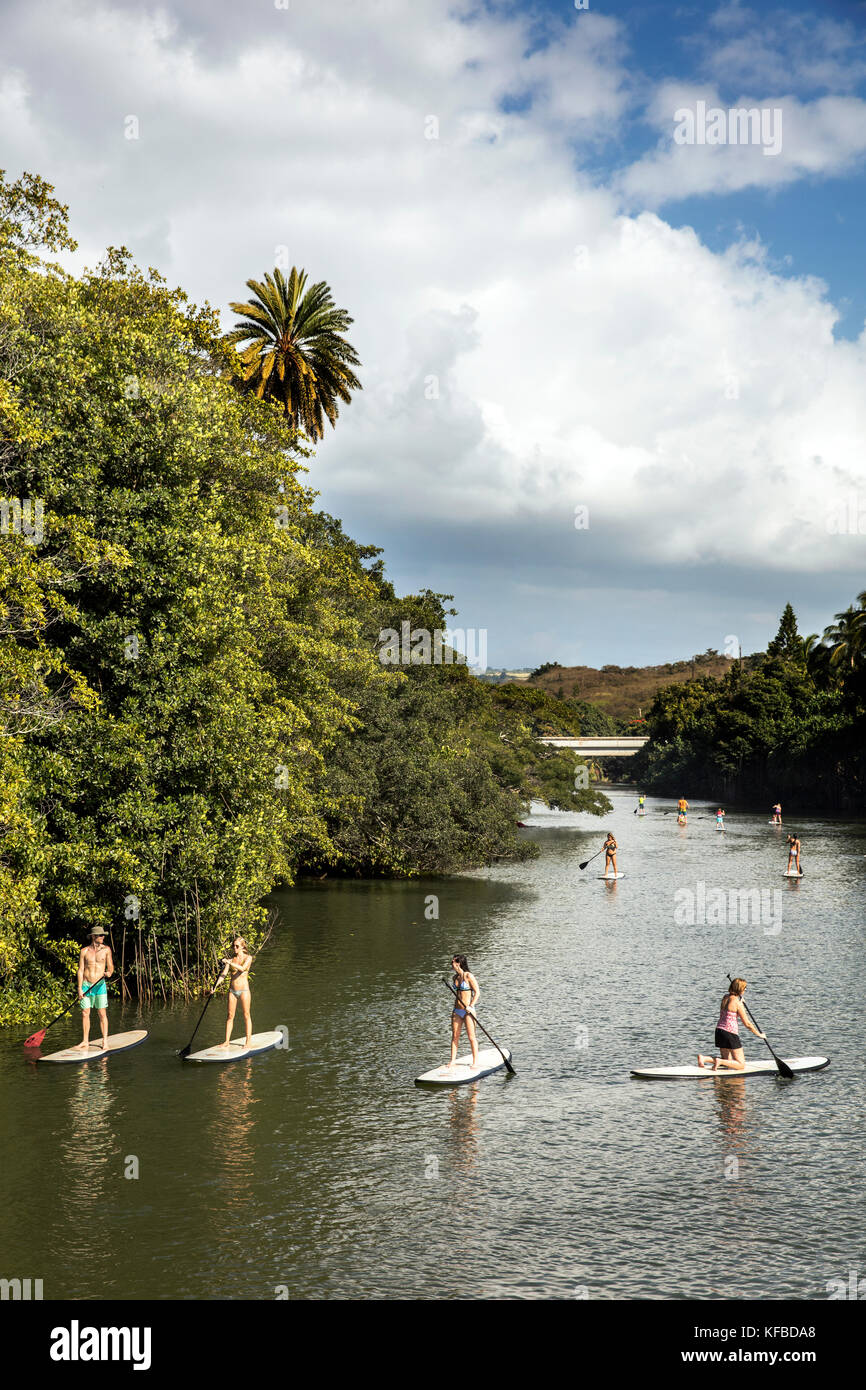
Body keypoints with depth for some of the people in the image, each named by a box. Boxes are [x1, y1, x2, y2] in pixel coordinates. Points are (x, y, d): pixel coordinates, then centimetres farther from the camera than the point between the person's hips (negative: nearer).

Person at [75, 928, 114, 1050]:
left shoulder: (106, 950, 3)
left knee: (102, 1014, -3)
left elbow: (110, 966, 2)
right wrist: (80, 988, -4)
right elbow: (80, 970, 2)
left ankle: (105, 1041, 1)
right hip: (86, 985, 1)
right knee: (85, 1014, 2)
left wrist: (109, 972, -22)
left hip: (100, 985, -1)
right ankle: (85, 1041, 10)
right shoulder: (84, 951, 3)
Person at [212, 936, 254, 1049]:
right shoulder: (230, 958, 5)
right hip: (232, 990, 3)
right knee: (230, 1015, 5)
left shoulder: (248, 958, -4)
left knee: (246, 1015, 1)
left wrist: (230, 963, -32)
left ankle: (248, 1041, 5)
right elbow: (224, 974, -3)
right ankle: (227, 1041, 7)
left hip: (244, 989, -3)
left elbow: (242, 968, -23)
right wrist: (216, 986, -16)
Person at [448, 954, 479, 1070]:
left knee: (471, 1037, -3)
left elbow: (477, 992, -12)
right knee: (454, 1036, 5)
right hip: (457, 1011, 7)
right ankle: (453, 1061, 9)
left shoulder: (468, 976, -11)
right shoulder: (455, 977, 11)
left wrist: (471, 1006, -21)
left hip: (467, 1011, -7)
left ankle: (475, 1062, 2)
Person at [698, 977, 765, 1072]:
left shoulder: (725, 997, 8)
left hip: (719, 1031, 8)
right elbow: (747, 1024, -8)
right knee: (741, 1065, 1)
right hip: (731, 1033, -8)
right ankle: (720, 1061, -20)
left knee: (728, 1062, 19)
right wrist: (760, 1035, 4)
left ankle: (703, 1058, 1)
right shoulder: (737, 1003, -13)